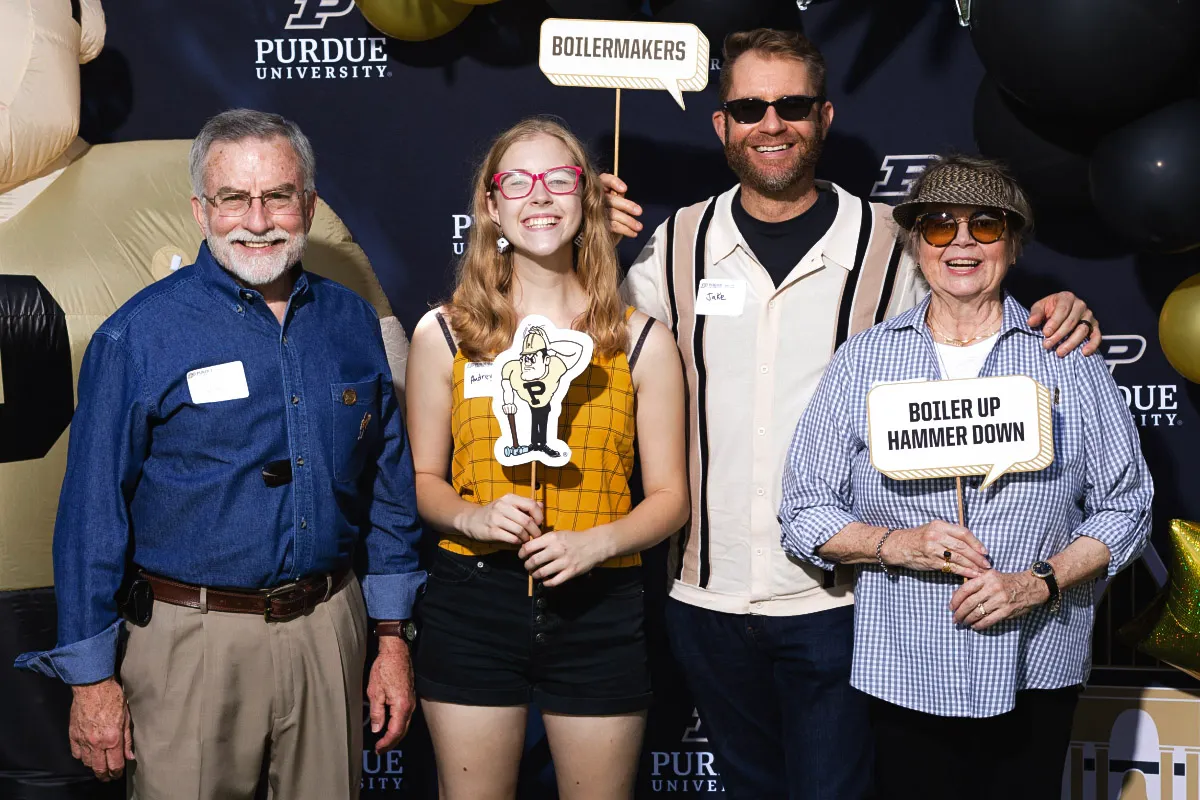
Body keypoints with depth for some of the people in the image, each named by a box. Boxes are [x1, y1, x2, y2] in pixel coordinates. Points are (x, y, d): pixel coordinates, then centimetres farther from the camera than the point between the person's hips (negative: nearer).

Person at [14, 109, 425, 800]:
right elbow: (93, 510, -7)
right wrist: (93, 678, -7)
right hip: (193, 640, -4)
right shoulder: (140, 335, -9)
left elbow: (388, 486, 10)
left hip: (329, 630, 4)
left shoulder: (351, 322, 4)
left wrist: (393, 638, 8)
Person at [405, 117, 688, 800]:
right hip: (472, 603, 0)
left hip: (599, 608, 0)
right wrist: (471, 516, -13)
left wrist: (596, 542, -15)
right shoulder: (444, 335, 2)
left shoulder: (641, 341, 2)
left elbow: (670, 497, 3)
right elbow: (423, 477, 8)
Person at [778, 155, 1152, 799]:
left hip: (1036, 676, 0)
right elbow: (806, 512, 3)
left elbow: (1126, 506, 3)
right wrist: (897, 545, -15)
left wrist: (1039, 581, -12)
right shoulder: (863, 361, 3)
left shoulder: (1070, 362, 2)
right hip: (905, 678, 0)